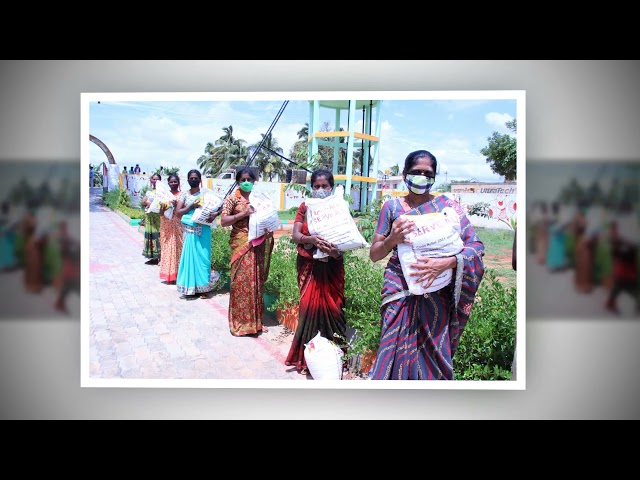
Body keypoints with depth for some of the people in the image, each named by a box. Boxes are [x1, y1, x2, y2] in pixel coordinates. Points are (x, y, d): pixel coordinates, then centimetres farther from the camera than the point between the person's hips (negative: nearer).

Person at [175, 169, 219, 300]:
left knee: (203, 257, 1)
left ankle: (202, 288, 8)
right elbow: (178, 212, 0)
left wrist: (214, 214, -17)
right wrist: (191, 206, -14)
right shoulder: (184, 195, 6)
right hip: (190, 231, 0)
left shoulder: (206, 194, 5)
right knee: (190, 256, -1)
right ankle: (189, 288, 5)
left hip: (203, 231, 0)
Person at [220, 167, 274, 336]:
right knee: (242, 282, -3)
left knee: (257, 281, 9)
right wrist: (243, 213, -18)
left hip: (258, 245, 5)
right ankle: (240, 322, 7)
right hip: (241, 245, -5)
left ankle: (255, 320, 19)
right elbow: (223, 221, -10)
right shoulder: (232, 199, -2)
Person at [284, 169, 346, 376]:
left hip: (331, 266, -1)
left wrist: (337, 250, -28)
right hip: (308, 265, 1)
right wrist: (311, 239, -27)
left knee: (330, 306, 1)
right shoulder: (305, 207, 4)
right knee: (309, 305, 0)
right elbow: (295, 235, -6)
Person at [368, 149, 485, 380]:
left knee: (433, 357, 6)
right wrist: (392, 239, -16)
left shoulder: (447, 206, 3)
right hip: (400, 294, 0)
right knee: (397, 354, 1)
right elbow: (374, 254, 5)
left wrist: (445, 263, -22)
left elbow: (476, 246, -5)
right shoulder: (392, 206, 4)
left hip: (436, 296, 0)